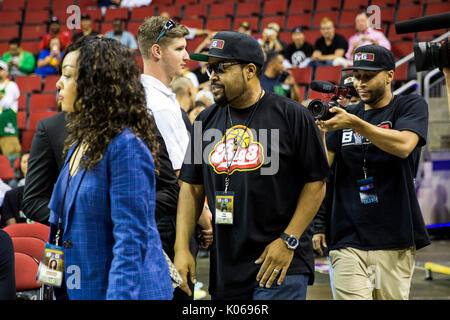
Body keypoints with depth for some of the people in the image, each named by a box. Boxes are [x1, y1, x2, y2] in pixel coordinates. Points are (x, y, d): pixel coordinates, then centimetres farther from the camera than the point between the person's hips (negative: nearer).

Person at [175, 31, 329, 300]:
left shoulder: (292, 116, -4)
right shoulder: (206, 121, 11)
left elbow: (316, 185, -4)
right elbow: (192, 188, 12)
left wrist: (288, 240, -10)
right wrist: (182, 248, 3)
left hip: (282, 267, -5)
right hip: (225, 267, 5)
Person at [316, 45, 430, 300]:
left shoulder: (410, 106, 4)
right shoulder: (346, 115, 15)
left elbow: (403, 146, -16)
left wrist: (354, 123, -22)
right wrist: (318, 130, -12)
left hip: (395, 242, -2)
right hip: (348, 241, 2)